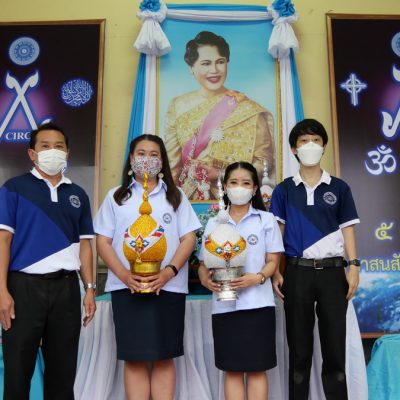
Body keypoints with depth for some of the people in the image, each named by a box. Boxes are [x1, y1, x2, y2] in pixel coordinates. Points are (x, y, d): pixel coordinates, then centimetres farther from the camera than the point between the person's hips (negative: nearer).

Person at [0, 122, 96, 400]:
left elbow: (84, 244, 12)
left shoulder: (78, 195, 13)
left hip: (66, 287, 4)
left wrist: (90, 288, 5)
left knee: (63, 368, 12)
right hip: (25, 285, -3)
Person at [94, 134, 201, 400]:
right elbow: (103, 242, 5)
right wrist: (124, 275, -12)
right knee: (134, 358, 3)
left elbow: (188, 239, 3)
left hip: (168, 286, 0)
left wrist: (169, 272, -13)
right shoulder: (116, 196, 11)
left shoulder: (175, 196, 12)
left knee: (164, 357, 5)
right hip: (127, 287, 0)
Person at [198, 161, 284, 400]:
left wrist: (258, 278, -19)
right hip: (224, 305, 2)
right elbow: (204, 262, 9)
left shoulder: (266, 220, 4)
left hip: (257, 303, -2)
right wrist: (205, 278, -13)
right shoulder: (214, 223, 10)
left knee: (257, 368, 3)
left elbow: (273, 260, 1)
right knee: (232, 369, 8)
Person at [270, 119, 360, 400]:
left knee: (335, 345, 5)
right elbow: (276, 233, 4)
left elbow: (347, 229, 7)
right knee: (299, 346, 8)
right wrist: (275, 271, -3)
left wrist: (353, 267, -4)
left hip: (332, 271, 0)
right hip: (297, 272, 0)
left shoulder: (339, 188, 8)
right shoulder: (284, 190, 6)